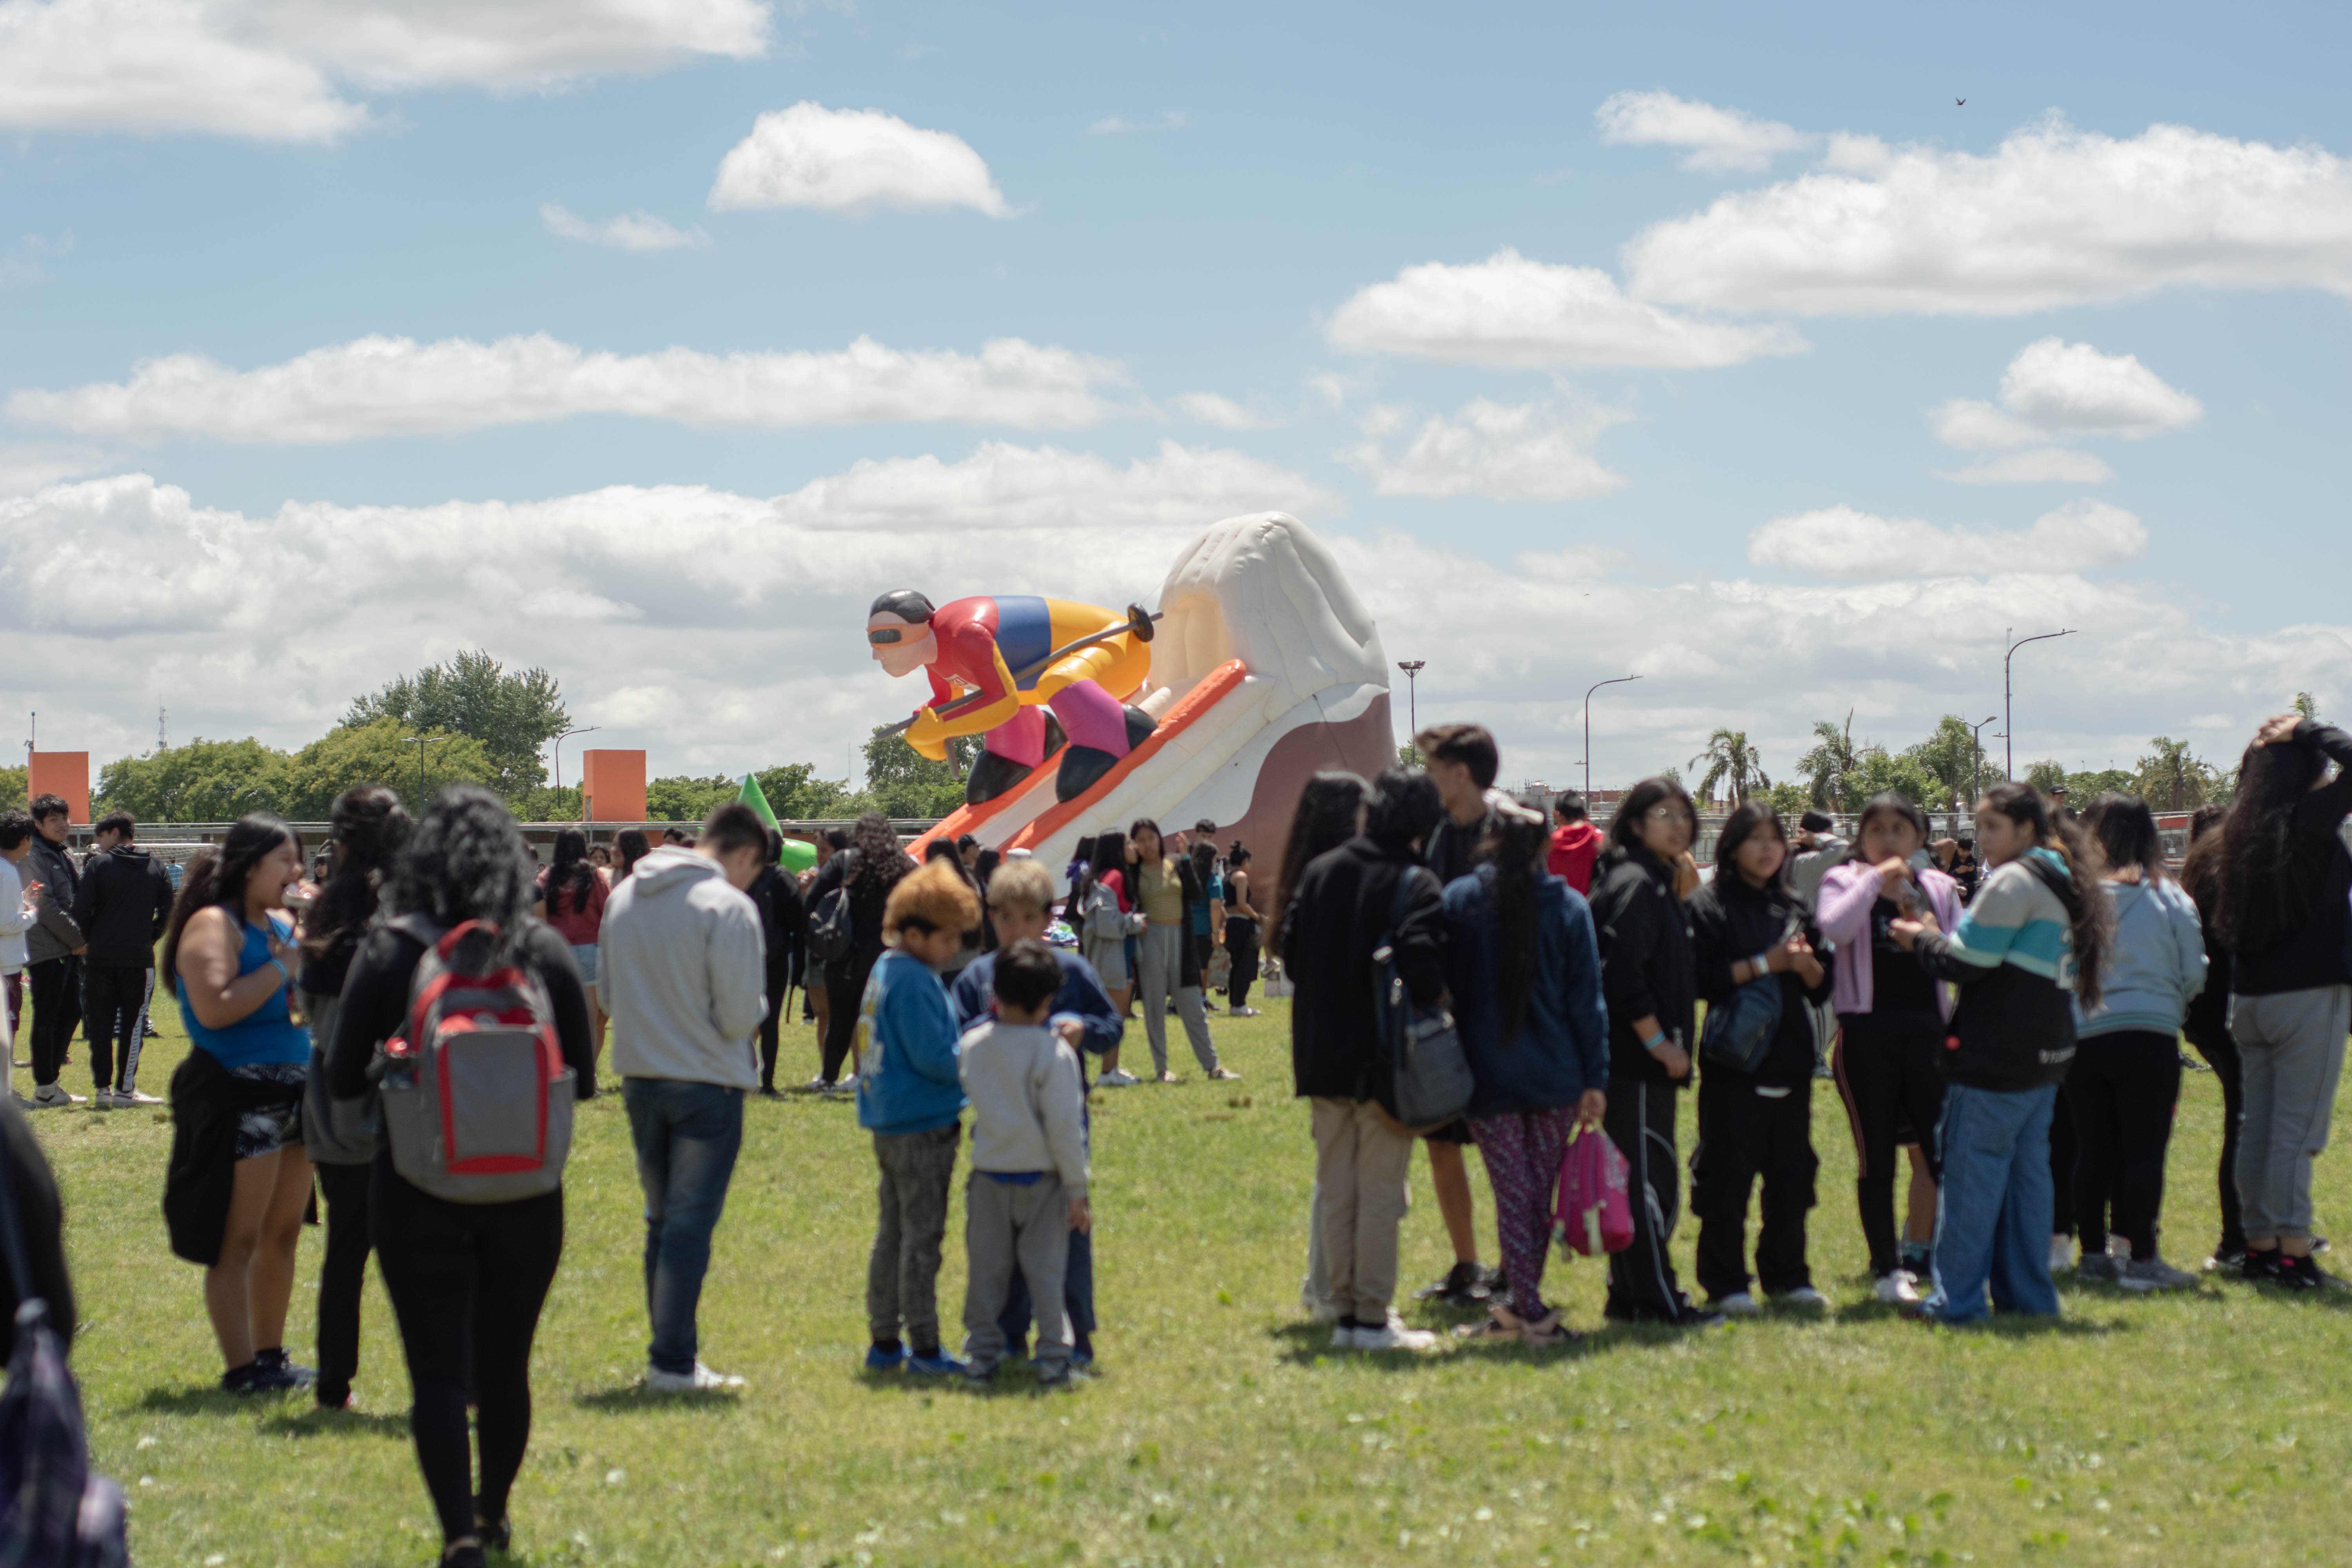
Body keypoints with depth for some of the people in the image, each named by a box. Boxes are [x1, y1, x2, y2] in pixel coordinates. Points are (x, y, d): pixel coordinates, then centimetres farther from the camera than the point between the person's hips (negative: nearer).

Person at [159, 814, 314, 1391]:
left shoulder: (281, 924, 15)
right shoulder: (215, 925, -11)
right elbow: (215, 1008, -25)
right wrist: (283, 966, -19)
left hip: (291, 1093, 9)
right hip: (238, 1099, -9)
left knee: (283, 1232, 13)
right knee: (238, 1240, -4)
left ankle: (271, 1355, 22)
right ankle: (241, 1367, -2)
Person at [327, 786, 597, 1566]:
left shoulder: (388, 951, -9)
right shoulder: (545, 950, -4)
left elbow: (343, 1081, -6)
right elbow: (582, 1080, 1)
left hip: (419, 1189, -2)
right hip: (525, 1192, 3)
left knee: (439, 1372, -3)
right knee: (505, 1367, 18)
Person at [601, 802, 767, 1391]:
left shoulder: (624, 896, 5)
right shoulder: (729, 907, -16)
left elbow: (608, 985, 13)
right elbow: (740, 1014, -16)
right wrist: (755, 1007, 4)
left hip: (639, 1076, 6)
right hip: (706, 1082, -6)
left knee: (662, 1219, 17)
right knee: (691, 1224, -1)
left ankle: (671, 1351, 22)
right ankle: (673, 1363, -2)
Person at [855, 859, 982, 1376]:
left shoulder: (884, 970, 11)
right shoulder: (913, 981, -19)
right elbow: (934, 1057, -21)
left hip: (889, 1122, 10)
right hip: (923, 1125, -10)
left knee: (892, 1233, 15)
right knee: (921, 1237, -4)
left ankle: (884, 1342, 20)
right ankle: (924, 1348, 0)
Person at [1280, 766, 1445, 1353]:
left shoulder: (1320, 870, 3)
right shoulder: (1418, 885, -13)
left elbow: (1290, 948, 4)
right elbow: (1422, 967, -22)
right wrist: (1436, 1000, -2)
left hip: (1325, 1056, 5)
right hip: (1386, 1061, -5)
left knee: (1335, 1189, 12)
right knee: (1381, 1193, 1)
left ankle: (1344, 1311, 15)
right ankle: (1373, 1319, 1)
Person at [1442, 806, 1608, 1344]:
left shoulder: (1458, 901, -3)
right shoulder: (1569, 907, -2)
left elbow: (1444, 987, -1)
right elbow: (1587, 1001, 0)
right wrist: (1594, 1078, 3)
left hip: (1487, 1076, -1)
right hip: (1554, 1075, 1)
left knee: (1512, 1194, 1)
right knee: (1541, 1191, 11)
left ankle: (1529, 1309, -5)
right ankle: (1522, 1304, 15)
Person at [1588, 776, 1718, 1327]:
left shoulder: (1657, 883, 19)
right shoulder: (1633, 884, -13)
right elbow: (1620, 972, -21)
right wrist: (1659, 1042, -18)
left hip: (1649, 1060, 10)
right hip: (1635, 1060, -10)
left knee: (1643, 1178, 12)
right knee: (1651, 1177, -7)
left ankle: (1630, 1296, 16)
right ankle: (1656, 1297, -5)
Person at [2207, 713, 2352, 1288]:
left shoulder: (2243, 831, 5)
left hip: (2249, 997, 6)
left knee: (2259, 1126, 11)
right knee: (2298, 1127, -6)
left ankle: (2260, 1243, 16)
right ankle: (2292, 1251, -7)